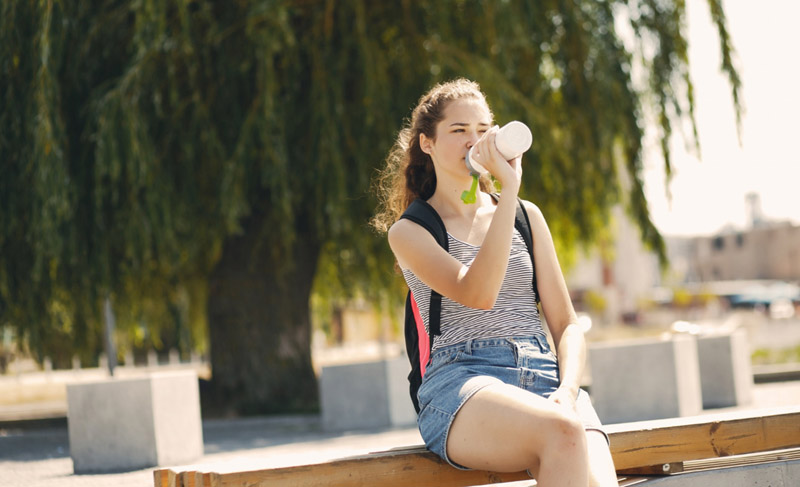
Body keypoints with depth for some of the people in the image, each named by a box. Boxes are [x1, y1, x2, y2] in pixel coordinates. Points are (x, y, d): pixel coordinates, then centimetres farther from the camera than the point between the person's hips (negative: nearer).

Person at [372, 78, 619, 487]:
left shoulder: (526, 216, 20)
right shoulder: (408, 232, 7)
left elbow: (566, 325, 16)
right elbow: (479, 295, -13)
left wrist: (567, 391, -6)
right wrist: (509, 187, -12)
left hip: (542, 375, 4)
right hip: (460, 381, -3)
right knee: (563, 431, -37)